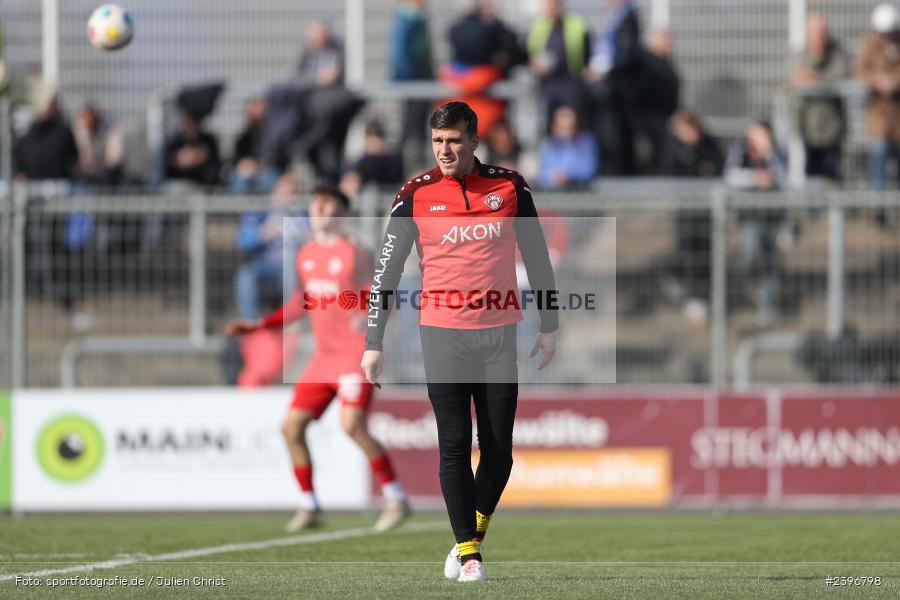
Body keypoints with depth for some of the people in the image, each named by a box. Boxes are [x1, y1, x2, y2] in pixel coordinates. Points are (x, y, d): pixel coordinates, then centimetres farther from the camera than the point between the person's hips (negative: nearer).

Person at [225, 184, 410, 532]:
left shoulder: (354, 253, -8)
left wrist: (368, 319, -31)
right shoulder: (305, 256, 12)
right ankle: (308, 506, 14)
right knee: (291, 426, 1)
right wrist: (257, 326, 19)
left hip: (356, 354, -7)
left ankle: (395, 499, -12)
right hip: (324, 357, 7)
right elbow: (299, 305, 23)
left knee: (353, 424, -23)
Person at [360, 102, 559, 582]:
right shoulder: (417, 195, -1)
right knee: (454, 445, -5)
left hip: (499, 334, 1)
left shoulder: (509, 187, 3)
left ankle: (475, 529, 22)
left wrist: (549, 326, 13)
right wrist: (373, 343, -2)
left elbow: (537, 257, 13)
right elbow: (386, 271, 1)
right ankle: (467, 551, 1)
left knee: (498, 448, 1)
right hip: (442, 334, -1)